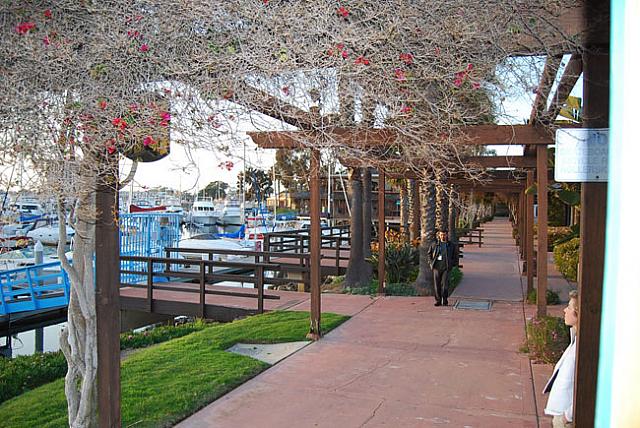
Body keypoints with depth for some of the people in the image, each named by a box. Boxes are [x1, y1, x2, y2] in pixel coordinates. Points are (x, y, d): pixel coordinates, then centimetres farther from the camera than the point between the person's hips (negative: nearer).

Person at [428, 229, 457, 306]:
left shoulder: (451, 245, 9)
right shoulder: (434, 245, 11)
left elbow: (455, 256, 13)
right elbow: (429, 254, 18)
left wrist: (452, 264, 1)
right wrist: (431, 263, 6)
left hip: (446, 267, -1)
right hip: (436, 267, 2)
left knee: (445, 285, -6)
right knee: (437, 285, 1)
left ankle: (445, 301, 3)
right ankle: (438, 301, 9)